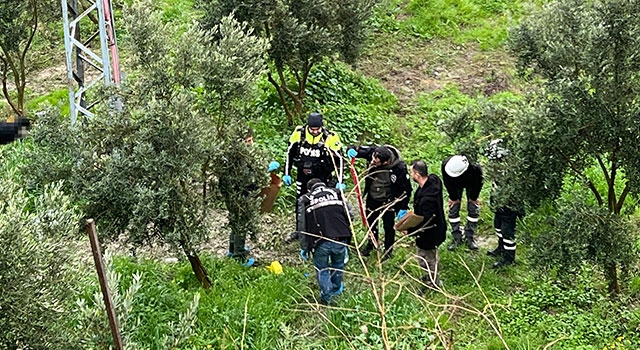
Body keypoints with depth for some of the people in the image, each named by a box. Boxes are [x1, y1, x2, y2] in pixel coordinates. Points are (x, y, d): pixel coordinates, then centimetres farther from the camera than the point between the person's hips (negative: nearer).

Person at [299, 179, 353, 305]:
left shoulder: (308, 200, 8)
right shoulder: (337, 193, 9)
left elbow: (305, 227, 8)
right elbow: (348, 215, 11)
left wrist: (304, 247, 14)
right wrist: (347, 236, 23)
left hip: (320, 242, -2)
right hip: (340, 240, 2)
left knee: (321, 269, 16)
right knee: (338, 264, 26)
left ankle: (327, 295, 9)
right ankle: (336, 289, 42)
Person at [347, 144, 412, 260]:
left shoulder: (399, 168, -32)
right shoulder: (372, 152, -25)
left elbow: (406, 189, -19)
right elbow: (355, 149, -13)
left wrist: (403, 208, -15)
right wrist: (351, 150, -38)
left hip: (388, 201, -4)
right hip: (372, 198, 4)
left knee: (388, 226, 10)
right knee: (371, 222, 22)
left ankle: (388, 250, 35)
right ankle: (371, 244, 48)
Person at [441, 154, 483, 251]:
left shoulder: (475, 168, -45)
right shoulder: (445, 165, -39)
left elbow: (478, 184, -22)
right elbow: (447, 183, -18)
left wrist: (473, 198, -10)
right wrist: (453, 198, -10)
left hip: (471, 184, -1)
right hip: (455, 186, 1)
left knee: (473, 210, -3)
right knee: (453, 209, -3)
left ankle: (469, 237, 11)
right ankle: (456, 237, 9)